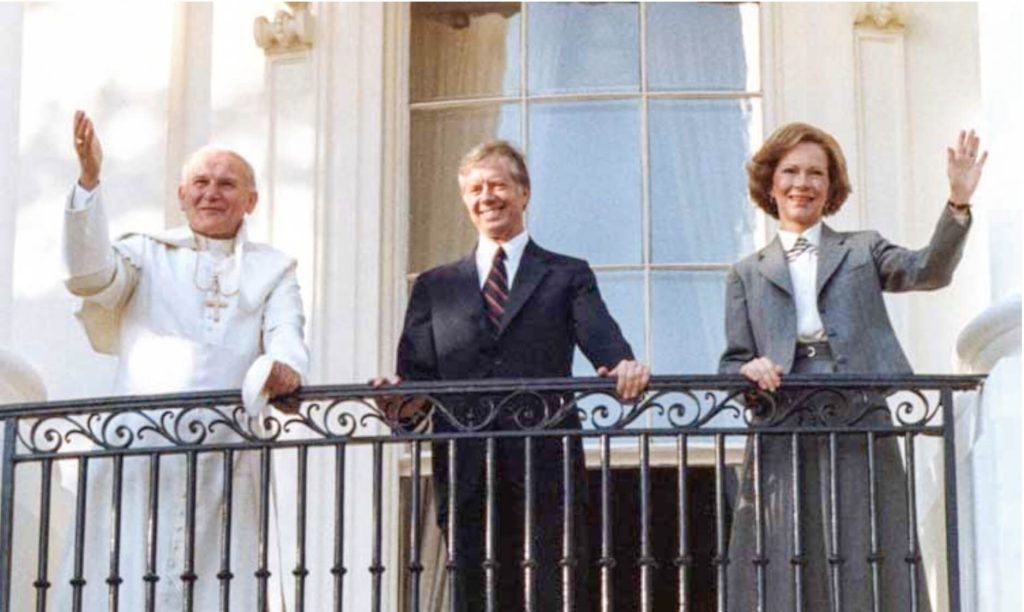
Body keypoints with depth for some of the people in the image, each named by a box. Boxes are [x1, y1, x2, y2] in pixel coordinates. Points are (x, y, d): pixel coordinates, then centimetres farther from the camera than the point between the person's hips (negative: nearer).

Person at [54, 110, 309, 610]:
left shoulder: (272, 270, 18)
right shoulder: (146, 255, 17)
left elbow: (286, 336, 1)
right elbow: (88, 274, -2)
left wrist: (283, 367, -24)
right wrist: (89, 181, -13)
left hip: (224, 458, 0)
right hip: (137, 451, 0)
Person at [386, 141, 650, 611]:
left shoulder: (568, 277, 13)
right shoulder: (434, 287, 19)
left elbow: (602, 342, -2)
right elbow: (416, 372, 10)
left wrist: (624, 368, -25)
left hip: (547, 471, -2)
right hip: (466, 477, 2)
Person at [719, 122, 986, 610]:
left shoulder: (863, 250, 16)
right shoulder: (747, 273, 17)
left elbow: (929, 271, -2)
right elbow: (732, 361, 12)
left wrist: (958, 204, -17)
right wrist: (748, 369, -11)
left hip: (859, 434, 0)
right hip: (784, 440, 0)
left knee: (865, 569, -4)